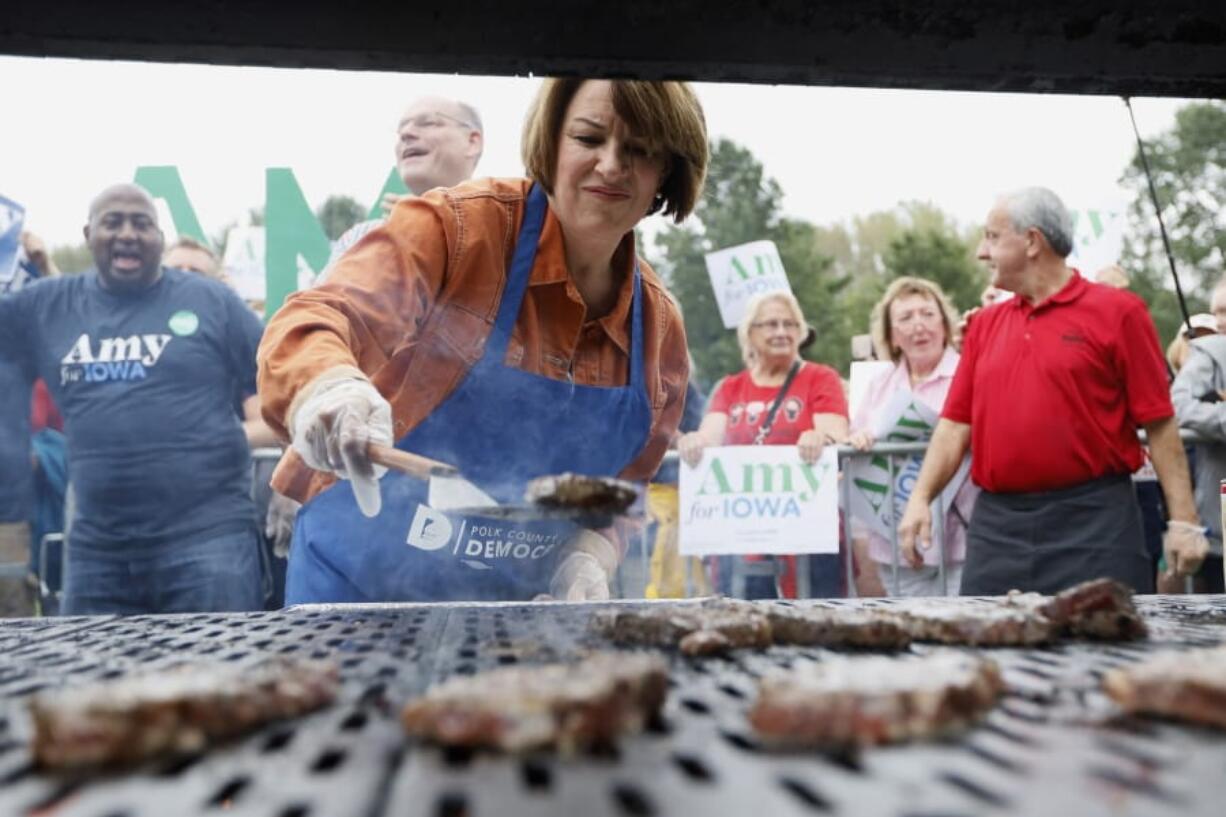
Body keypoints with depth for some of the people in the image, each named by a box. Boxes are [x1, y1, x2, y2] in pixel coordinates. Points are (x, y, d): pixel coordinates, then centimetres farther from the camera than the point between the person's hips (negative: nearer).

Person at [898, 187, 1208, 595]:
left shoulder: (1117, 312, -1)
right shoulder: (985, 324, 12)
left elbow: (1159, 423, -4)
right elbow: (956, 422, 9)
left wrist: (1183, 520, -7)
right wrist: (920, 498, -2)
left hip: (1093, 520, -4)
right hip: (996, 524, 4)